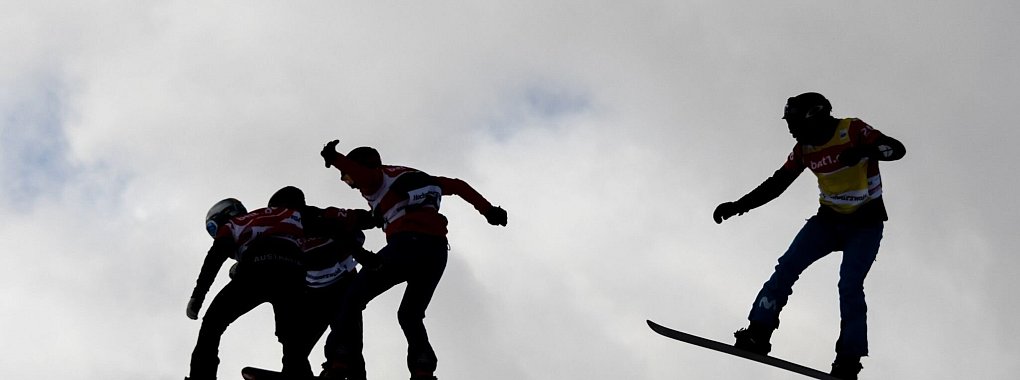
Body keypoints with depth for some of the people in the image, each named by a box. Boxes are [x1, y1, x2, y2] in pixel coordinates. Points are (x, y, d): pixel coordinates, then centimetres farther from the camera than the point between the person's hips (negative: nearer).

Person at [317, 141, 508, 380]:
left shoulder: (376, 178, 14)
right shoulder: (415, 176, 34)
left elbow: (362, 174, -11)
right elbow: (458, 186, 27)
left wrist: (334, 159, -27)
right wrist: (488, 210, 22)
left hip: (407, 243, -6)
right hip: (438, 249, 6)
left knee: (353, 299, 4)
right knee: (410, 315, 19)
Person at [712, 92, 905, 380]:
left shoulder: (853, 130, -17)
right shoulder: (805, 148, 0)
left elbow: (897, 149, -26)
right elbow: (776, 184, 7)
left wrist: (866, 150, -45)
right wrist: (738, 206, 0)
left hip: (865, 223, -5)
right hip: (829, 219, 6)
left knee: (850, 286, -18)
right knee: (788, 266, -11)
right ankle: (758, 334, -13)